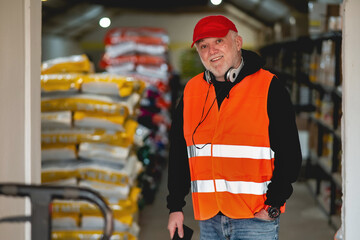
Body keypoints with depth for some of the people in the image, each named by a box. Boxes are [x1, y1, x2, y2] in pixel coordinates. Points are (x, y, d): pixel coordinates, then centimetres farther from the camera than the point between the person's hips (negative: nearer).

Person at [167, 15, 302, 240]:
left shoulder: (269, 87, -3)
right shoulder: (191, 91, 10)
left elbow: (290, 154, -5)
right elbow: (179, 154, 16)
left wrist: (274, 204, -11)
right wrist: (175, 206, 11)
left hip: (257, 218, -4)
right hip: (209, 219, 4)